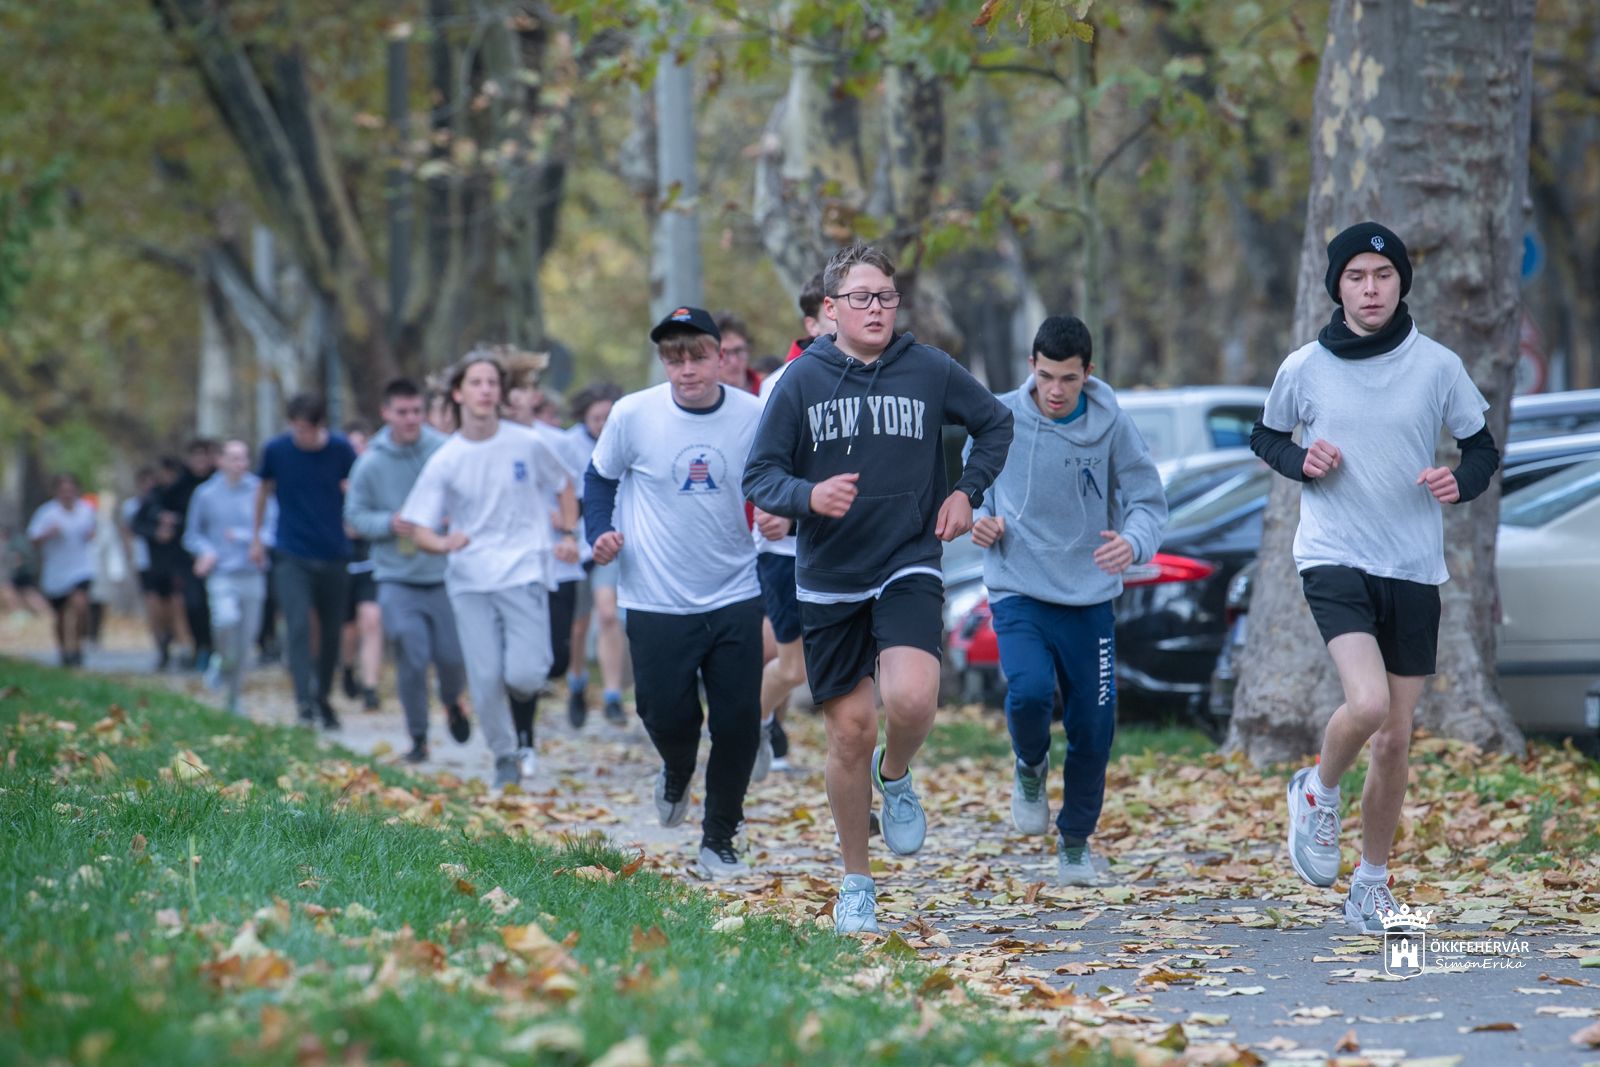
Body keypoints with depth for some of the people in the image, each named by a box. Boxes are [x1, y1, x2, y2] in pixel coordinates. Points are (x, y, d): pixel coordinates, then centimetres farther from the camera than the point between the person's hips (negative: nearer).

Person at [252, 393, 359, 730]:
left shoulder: (340, 450, -5)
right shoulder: (276, 450, -4)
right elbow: (264, 488, 13)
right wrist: (256, 536, 17)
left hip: (333, 557, 1)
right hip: (292, 558, -1)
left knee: (332, 632, 9)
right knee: (298, 627, -16)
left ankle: (323, 699, 27)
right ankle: (304, 702, -21)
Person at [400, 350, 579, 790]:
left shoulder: (527, 444, 2)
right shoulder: (444, 461, 1)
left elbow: (564, 484, 20)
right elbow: (419, 529, 2)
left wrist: (567, 534, 7)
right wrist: (443, 542, -20)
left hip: (524, 572, -1)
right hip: (469, 580, 1)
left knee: (524, 673, -15)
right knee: (485, 678, -4)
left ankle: (524, 730, 17)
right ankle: (504, 757, 18)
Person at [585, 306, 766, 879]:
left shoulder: (755, 416, -6)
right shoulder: (632, 415, -9)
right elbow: (600, 476, 8)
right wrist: (599, 531, -8)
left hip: (735, 596, 1)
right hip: (657, 600, -1)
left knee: (738, 723, -1)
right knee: (667, 715, -1)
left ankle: (719, 839, 18)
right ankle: (677, 775, 36)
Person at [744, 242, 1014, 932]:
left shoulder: (929, 371, 0)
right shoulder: (801, 380, -2)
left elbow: (995, 422, 17)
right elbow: (759, 478, -2)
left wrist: (967, 492, 4)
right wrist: (809, 495, -22)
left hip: (909, 566, 0)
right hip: (829, 581, 1)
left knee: (912, 698, -25)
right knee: (850, 730, 3)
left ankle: (896, 776, 11)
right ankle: (856, 882, 20)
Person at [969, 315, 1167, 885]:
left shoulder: (1111, 425, -6)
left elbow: (1148, 498, -3)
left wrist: (1133, 542, -25)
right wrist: (980, 520, -10)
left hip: (1090, 598, 1)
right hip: (1017, 591, -1)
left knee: (1094, 726, 3)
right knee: (1029, 689, -26)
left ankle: (1076, 841, 26)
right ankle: (1030, 767, 9)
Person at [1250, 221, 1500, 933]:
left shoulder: (1438, 366, 0)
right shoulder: (1305, 368, -1)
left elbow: (1483, 447, 11)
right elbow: (1264, 437, 15)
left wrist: (1462, 482, -11)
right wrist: (1300, 462, -6)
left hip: (1413, 571, 2)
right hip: (1334, 560, -2)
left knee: (1395, 740, 6)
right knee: (1367, 703, -24)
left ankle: (1373, 881, 24)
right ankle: (1318, 793, 7)